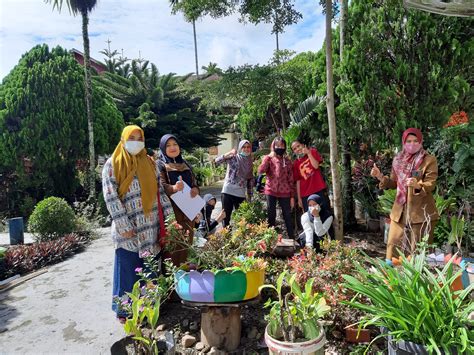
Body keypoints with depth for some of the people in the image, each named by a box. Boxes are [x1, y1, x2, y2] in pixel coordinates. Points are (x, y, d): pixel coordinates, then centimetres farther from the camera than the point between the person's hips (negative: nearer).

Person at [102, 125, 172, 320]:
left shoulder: (150, 162, 10)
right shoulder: (113, 164, -3)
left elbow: (160, 190, 11)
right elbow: (111, 197, -9)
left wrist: (169, 215, 3)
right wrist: (123, 225, -14)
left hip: (151, 227, 4)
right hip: (128, 228, -4)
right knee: (128, 269, 6)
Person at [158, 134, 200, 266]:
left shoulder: (185, 164, 16)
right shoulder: (161, 166, -2)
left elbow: (194, 182, 19)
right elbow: (160, 187, -14)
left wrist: (196, 189, -5)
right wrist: (174, 188, -35)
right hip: (171, 210, -5)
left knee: (186, 241, 11)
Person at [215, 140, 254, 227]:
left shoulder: (250, 162, 11)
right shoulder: (233, 158, -1)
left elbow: (250, 179, 16)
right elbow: (217, 161, -14)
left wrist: (249, 194, 13)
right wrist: (228, 154, -24)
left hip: (241, 193, 3)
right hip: (228, 191, -3)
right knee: (226, 216, 2)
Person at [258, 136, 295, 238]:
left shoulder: (287, 161, 8)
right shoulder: (268, 158, 5)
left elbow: (291, 179, 8)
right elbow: (260, 171, -14)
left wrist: (292, 196, 4)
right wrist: (268, 158, -14)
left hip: (284, 192, 1)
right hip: (271, 191, -1)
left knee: (287, 216, 5)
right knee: (271, 215, 4)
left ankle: (292, 238, 14)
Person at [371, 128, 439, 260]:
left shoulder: (429, 160, -4)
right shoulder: (398, 160, 9)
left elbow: (430, 184, -13)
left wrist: (417, 185, -34)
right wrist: (381, 177, -1)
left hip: (421, 212, -4)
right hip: (400, 211, 4)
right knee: (394, 245, 9)